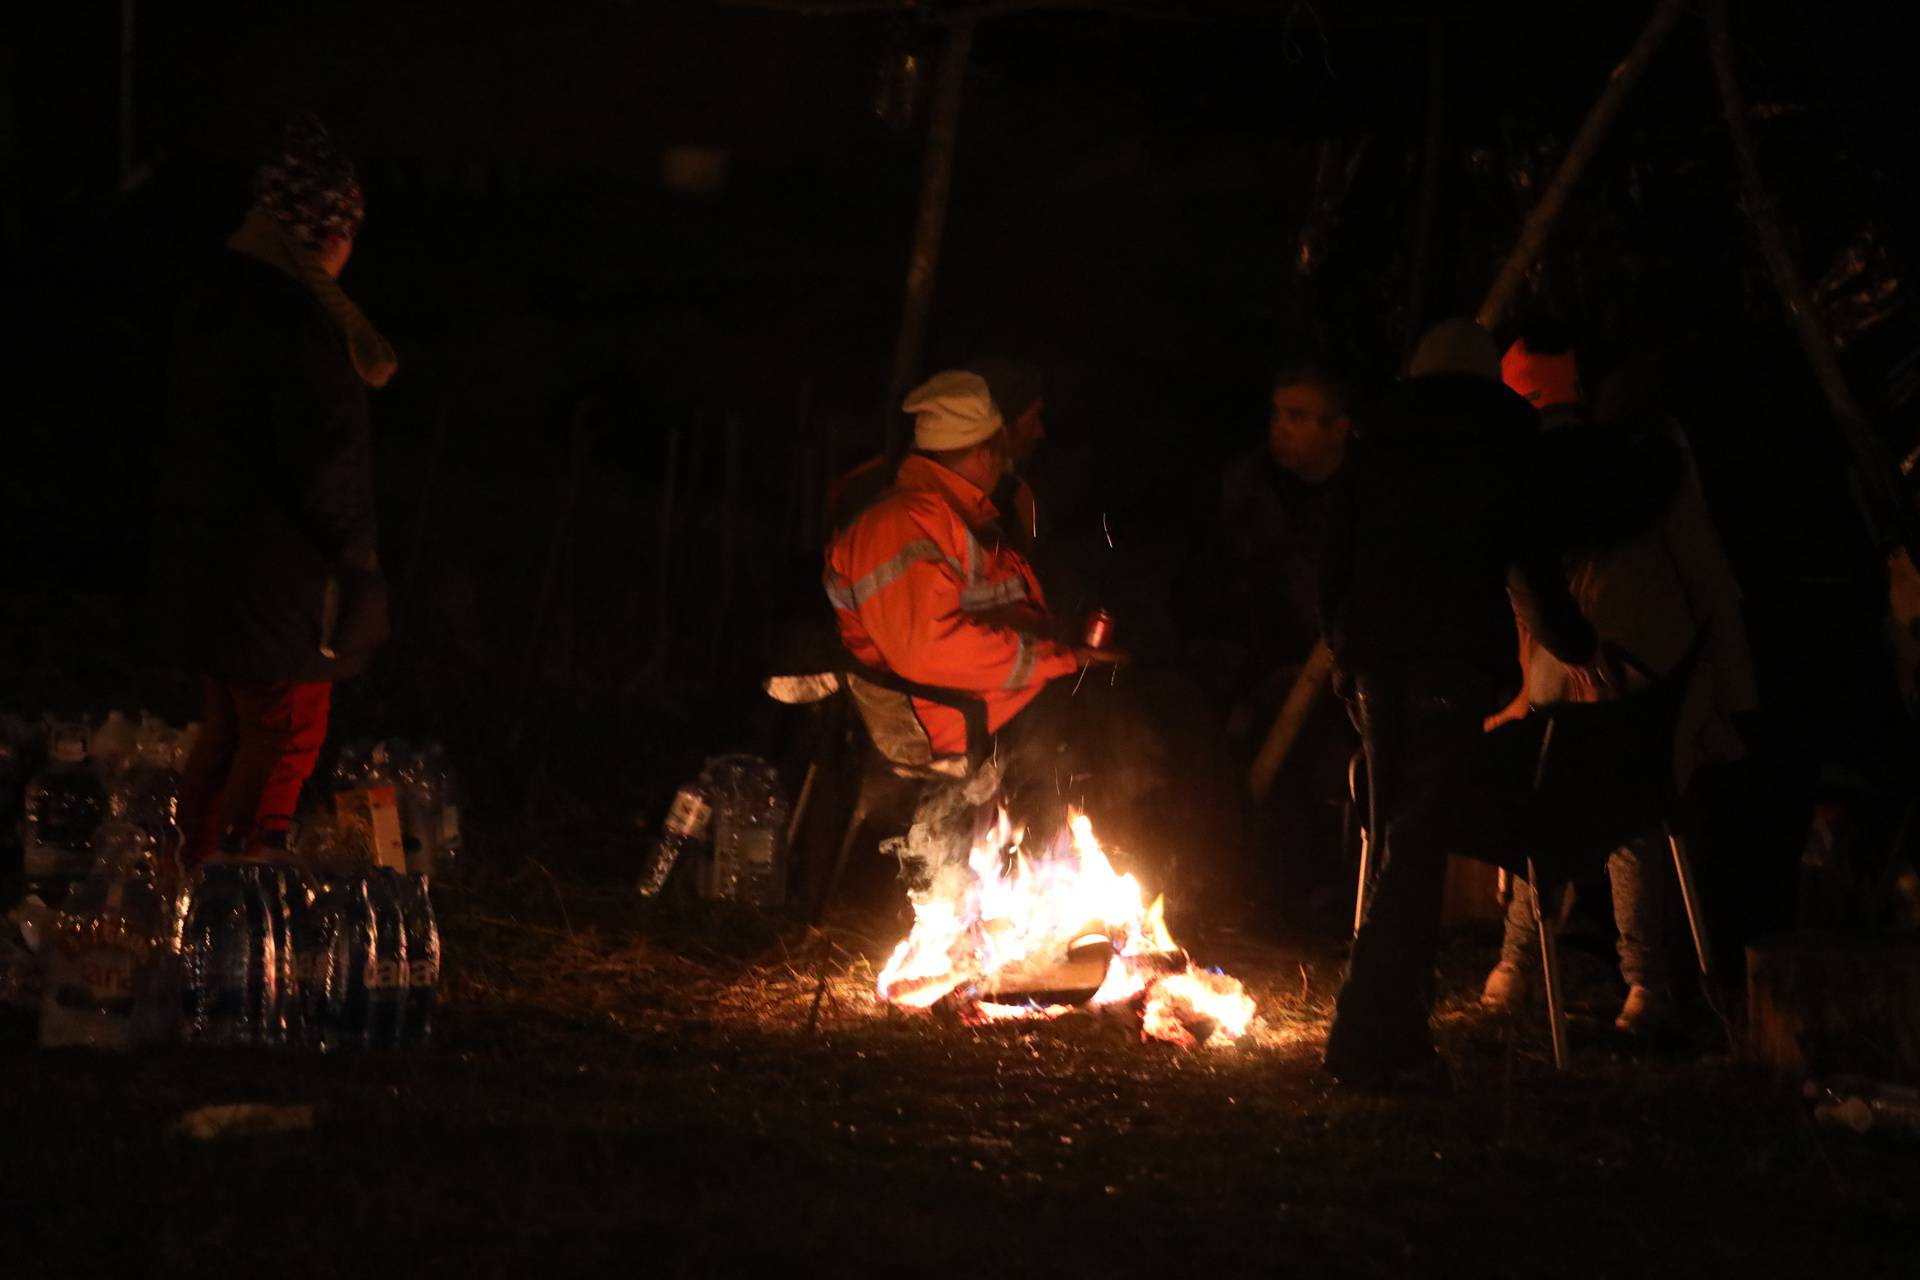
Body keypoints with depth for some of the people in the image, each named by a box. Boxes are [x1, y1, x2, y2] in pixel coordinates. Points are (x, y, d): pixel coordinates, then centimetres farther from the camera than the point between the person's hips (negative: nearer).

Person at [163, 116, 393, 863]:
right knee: (284, 741, -1)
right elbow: (324, 462, -19)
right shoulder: (295, 318, -19)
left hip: (211, 560, 9)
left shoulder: (212, 302, 10)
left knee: (226, 734, 18)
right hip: (281, 573, -9)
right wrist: (358, 568, -11)